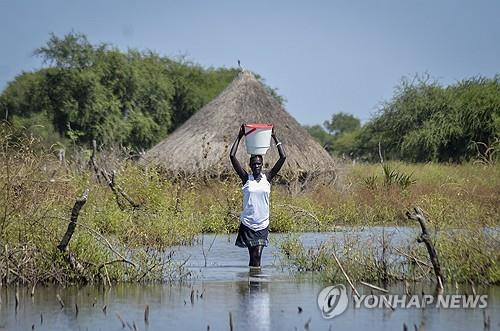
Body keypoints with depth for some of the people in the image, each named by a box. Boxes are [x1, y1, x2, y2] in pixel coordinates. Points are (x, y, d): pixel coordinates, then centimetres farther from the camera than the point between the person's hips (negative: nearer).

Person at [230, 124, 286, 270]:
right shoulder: (246, 178, 0)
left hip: (263, 224, 1)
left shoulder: (267, 178, 3)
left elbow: (283, 158, -1)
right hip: (247, 223, -1)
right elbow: (232, 156, -6)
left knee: (257, 255, -4)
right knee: (252, 255, 1)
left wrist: (275, 138, -1)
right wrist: (239, 137, -5)